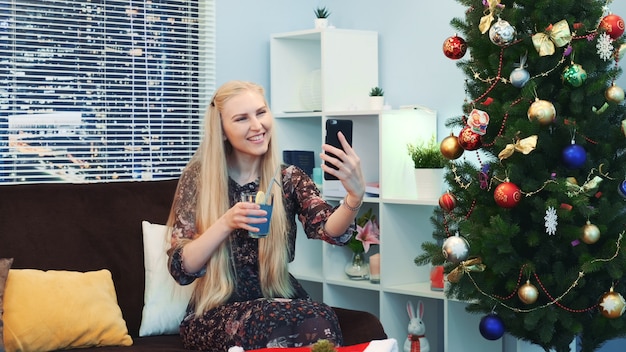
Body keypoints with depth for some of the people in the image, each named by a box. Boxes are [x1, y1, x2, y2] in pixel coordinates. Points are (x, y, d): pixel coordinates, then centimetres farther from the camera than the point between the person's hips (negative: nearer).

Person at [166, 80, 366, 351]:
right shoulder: (199, 178, -2)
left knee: (318, 324, -33)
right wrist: (226, 223, -23)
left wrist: (355, 196, -39)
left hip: (279, 302, 2)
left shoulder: (289, 179, 3)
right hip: (217, 314, -2)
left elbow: (330, 230, -17)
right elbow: (181, 269, -7)